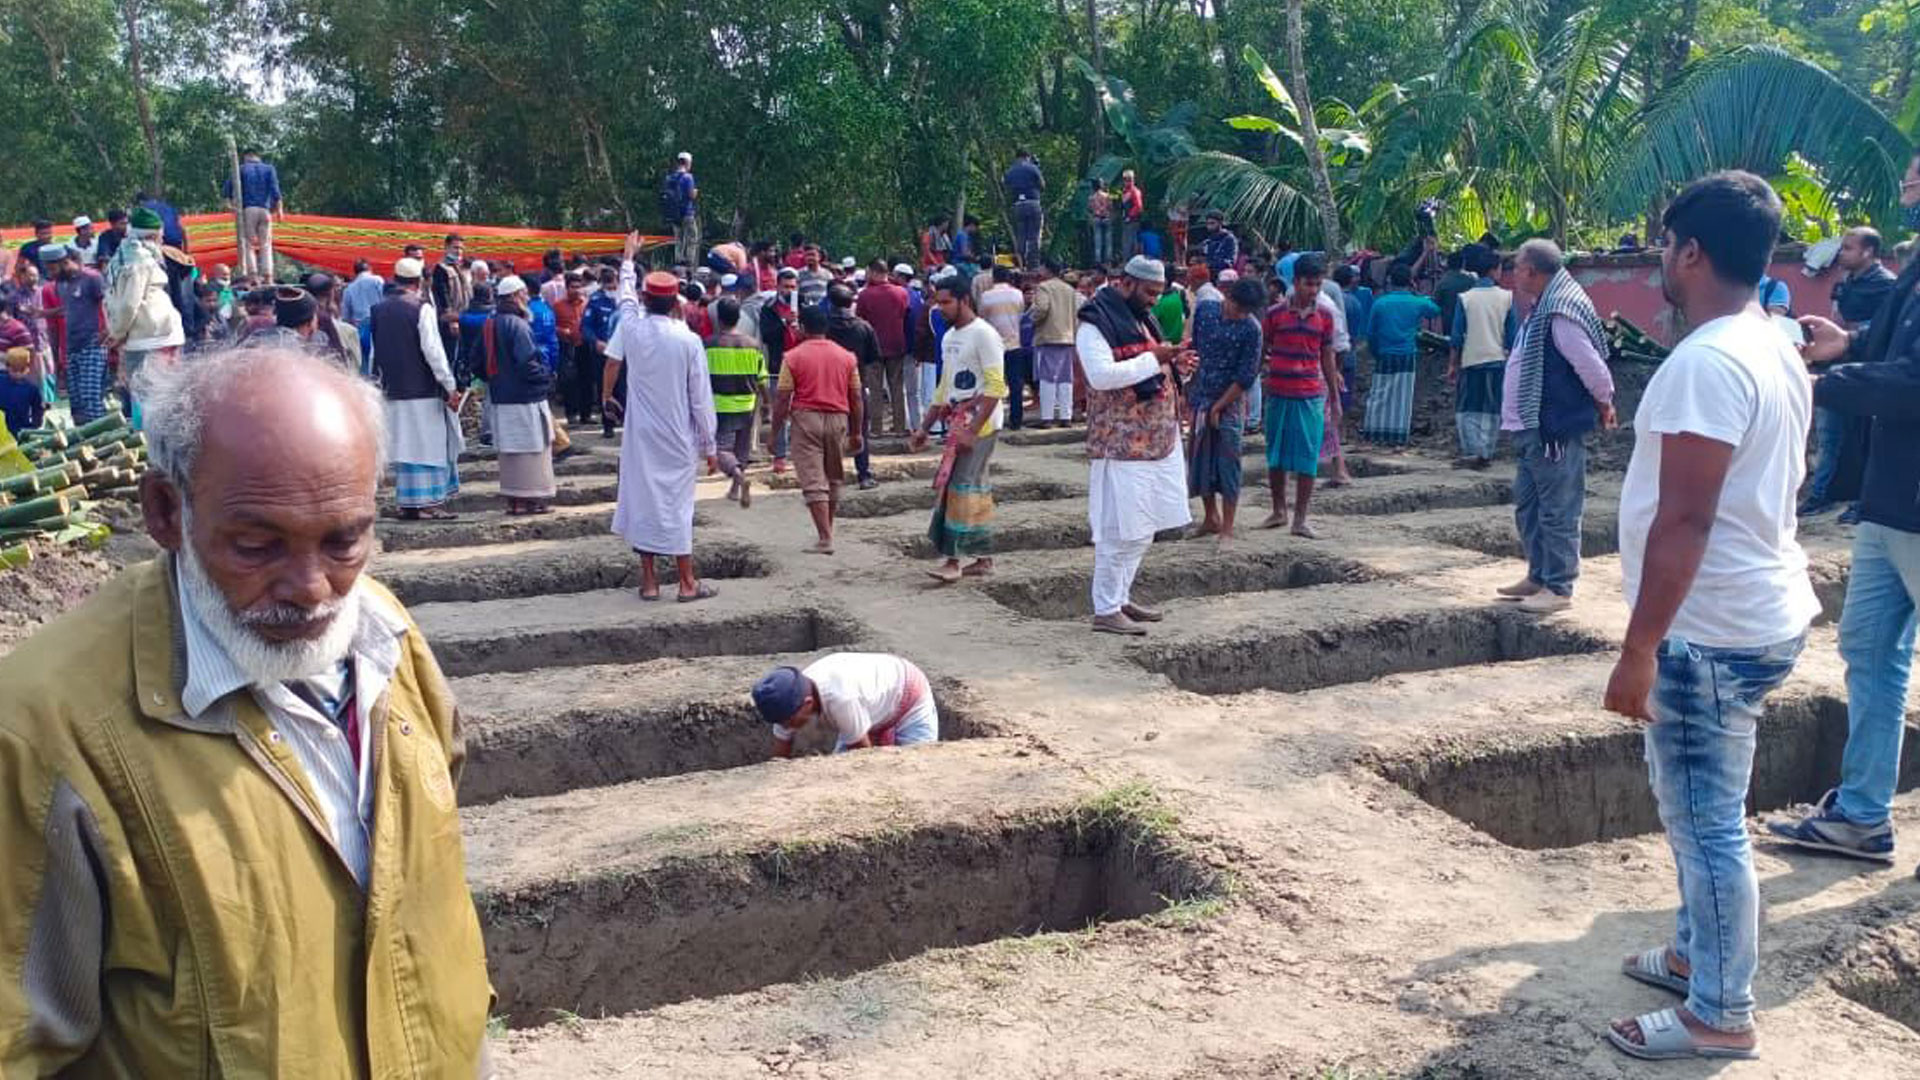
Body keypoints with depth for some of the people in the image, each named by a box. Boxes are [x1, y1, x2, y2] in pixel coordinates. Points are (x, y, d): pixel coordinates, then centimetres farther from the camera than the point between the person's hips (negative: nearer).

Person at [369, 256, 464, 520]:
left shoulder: (379, 310, 8)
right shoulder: (421, 308, -12)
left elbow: (375, 351, 14)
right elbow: (433, 350, -15)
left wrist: (378, 382, 22)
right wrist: (450, 386, -11)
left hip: (394, 390, 6)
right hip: (423, 390, -6)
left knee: (404, 446, 10)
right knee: (431, 446, 1)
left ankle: (408, 504, 12)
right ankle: (430, 502, 0)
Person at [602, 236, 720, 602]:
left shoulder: (632, 328, -3)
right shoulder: (688, 341, -12)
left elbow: (625, 295, 21)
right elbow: (701, 399, -8)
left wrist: (629, 255, 40)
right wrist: (710, 447, 1)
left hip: (640, 435, 3)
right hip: (678, 438, -3)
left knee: (641, 499, 8)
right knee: (677, 504, 2)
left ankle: (648, 581, 13)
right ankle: (687, 583, 8)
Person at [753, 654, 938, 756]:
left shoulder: (840, 699, -45)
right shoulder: (791, 699, -23)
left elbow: (864, 753, -30)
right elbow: (780, 759, -12)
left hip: (911, 701, -7)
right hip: (875, 713, 7)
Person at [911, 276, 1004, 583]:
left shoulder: (984, 335, -12)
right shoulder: (949, 337, 15)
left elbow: (996, 386, -18)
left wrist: (972, 430, -23)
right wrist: (924, 428, 18)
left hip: (980, 424, -9)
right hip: (958, 423, 9)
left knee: (960, 487, -11)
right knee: (977, 490, 10)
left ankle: (952, 560, -8)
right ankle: (984, 560, 15)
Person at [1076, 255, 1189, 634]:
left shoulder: (1141, 319, 18)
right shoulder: (1095, 322, -11)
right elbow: (1101, 375, -24)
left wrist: (1172, 362, 8)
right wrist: (1153, 359, -21)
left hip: (1155, 440, 9)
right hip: (1121, 444, -9)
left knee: (1142, 530, 14)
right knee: (1120, 531, -7)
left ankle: (1120, 598, 25)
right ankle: (1105, 611, 1)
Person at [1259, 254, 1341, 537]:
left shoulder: (1324, 315, 4)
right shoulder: (1275, 313, -1)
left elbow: (1327, 357, 11)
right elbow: (1260, 353, 5)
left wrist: (1335, 397, 12)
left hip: (1311, 396, 0)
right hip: (1278, 394, 0)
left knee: (1307, 459, -1)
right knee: (1275, 457, 9)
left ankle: (1300, 519, 7)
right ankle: (1279, 511, 26)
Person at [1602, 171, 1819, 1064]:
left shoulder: (1707, 362, -21)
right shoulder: (1774, 350, 11)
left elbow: (1683, 522, -25)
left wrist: (1639, 648, -21)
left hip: (1713, 630, -10)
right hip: (1757, 611, 10)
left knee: (1706, 821, 1)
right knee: (1697, 806, 23)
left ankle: (1719, 1017, 13)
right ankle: (1697, 952, 38)